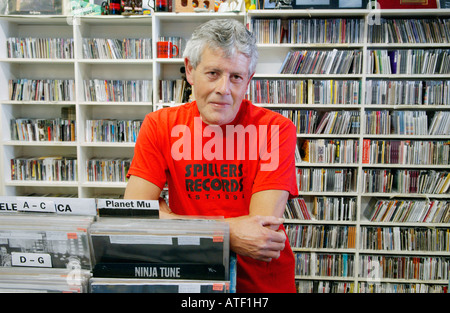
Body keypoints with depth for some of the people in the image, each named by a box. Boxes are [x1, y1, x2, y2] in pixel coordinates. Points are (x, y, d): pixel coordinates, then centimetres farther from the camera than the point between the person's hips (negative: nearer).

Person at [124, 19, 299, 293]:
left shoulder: (277, 129, -12)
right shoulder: (159, 126, -5)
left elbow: (263, 229, -19)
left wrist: (167, 217, -17)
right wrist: (229, 232, -23)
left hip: (263, 281, -1)